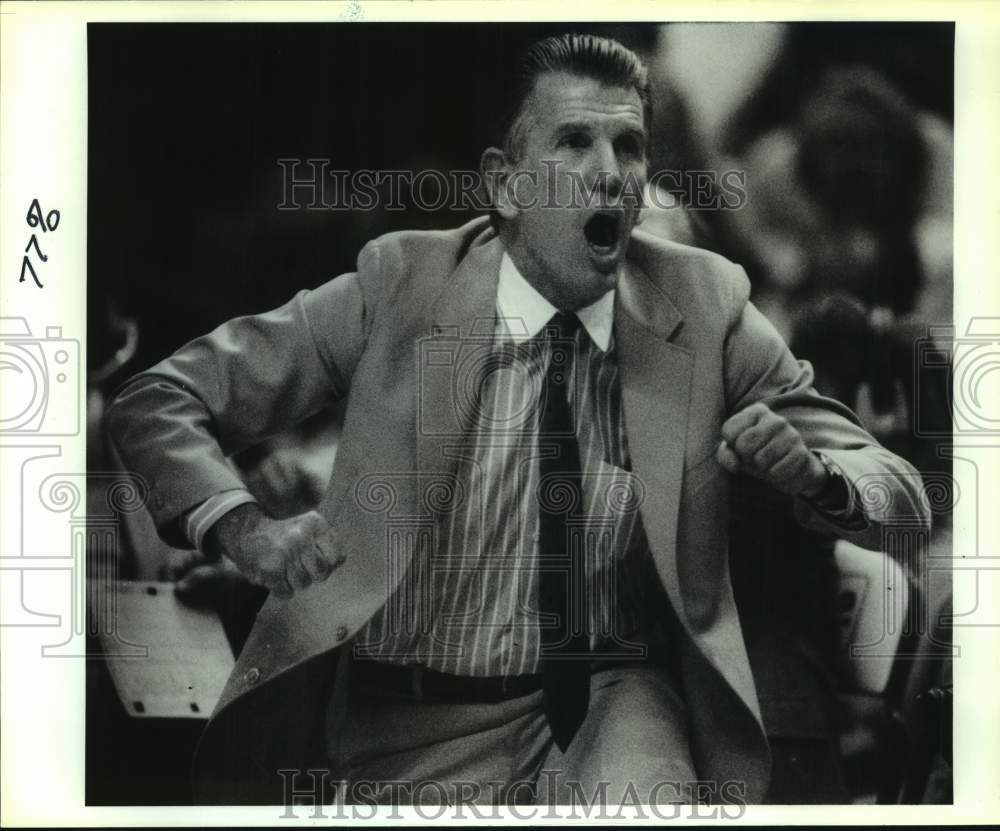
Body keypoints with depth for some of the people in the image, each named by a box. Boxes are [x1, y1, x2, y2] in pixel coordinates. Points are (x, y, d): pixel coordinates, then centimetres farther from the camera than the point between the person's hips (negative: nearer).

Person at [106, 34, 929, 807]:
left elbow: (900, 491, 3)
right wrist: (243, 528, -20)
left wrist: (816, 477, -20)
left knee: (646, 793, -29)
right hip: (423, 714, 1)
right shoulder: (400, 285, -6)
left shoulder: (704, 304, -2)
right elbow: (157, 402, -1)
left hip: (617, 698, 0)